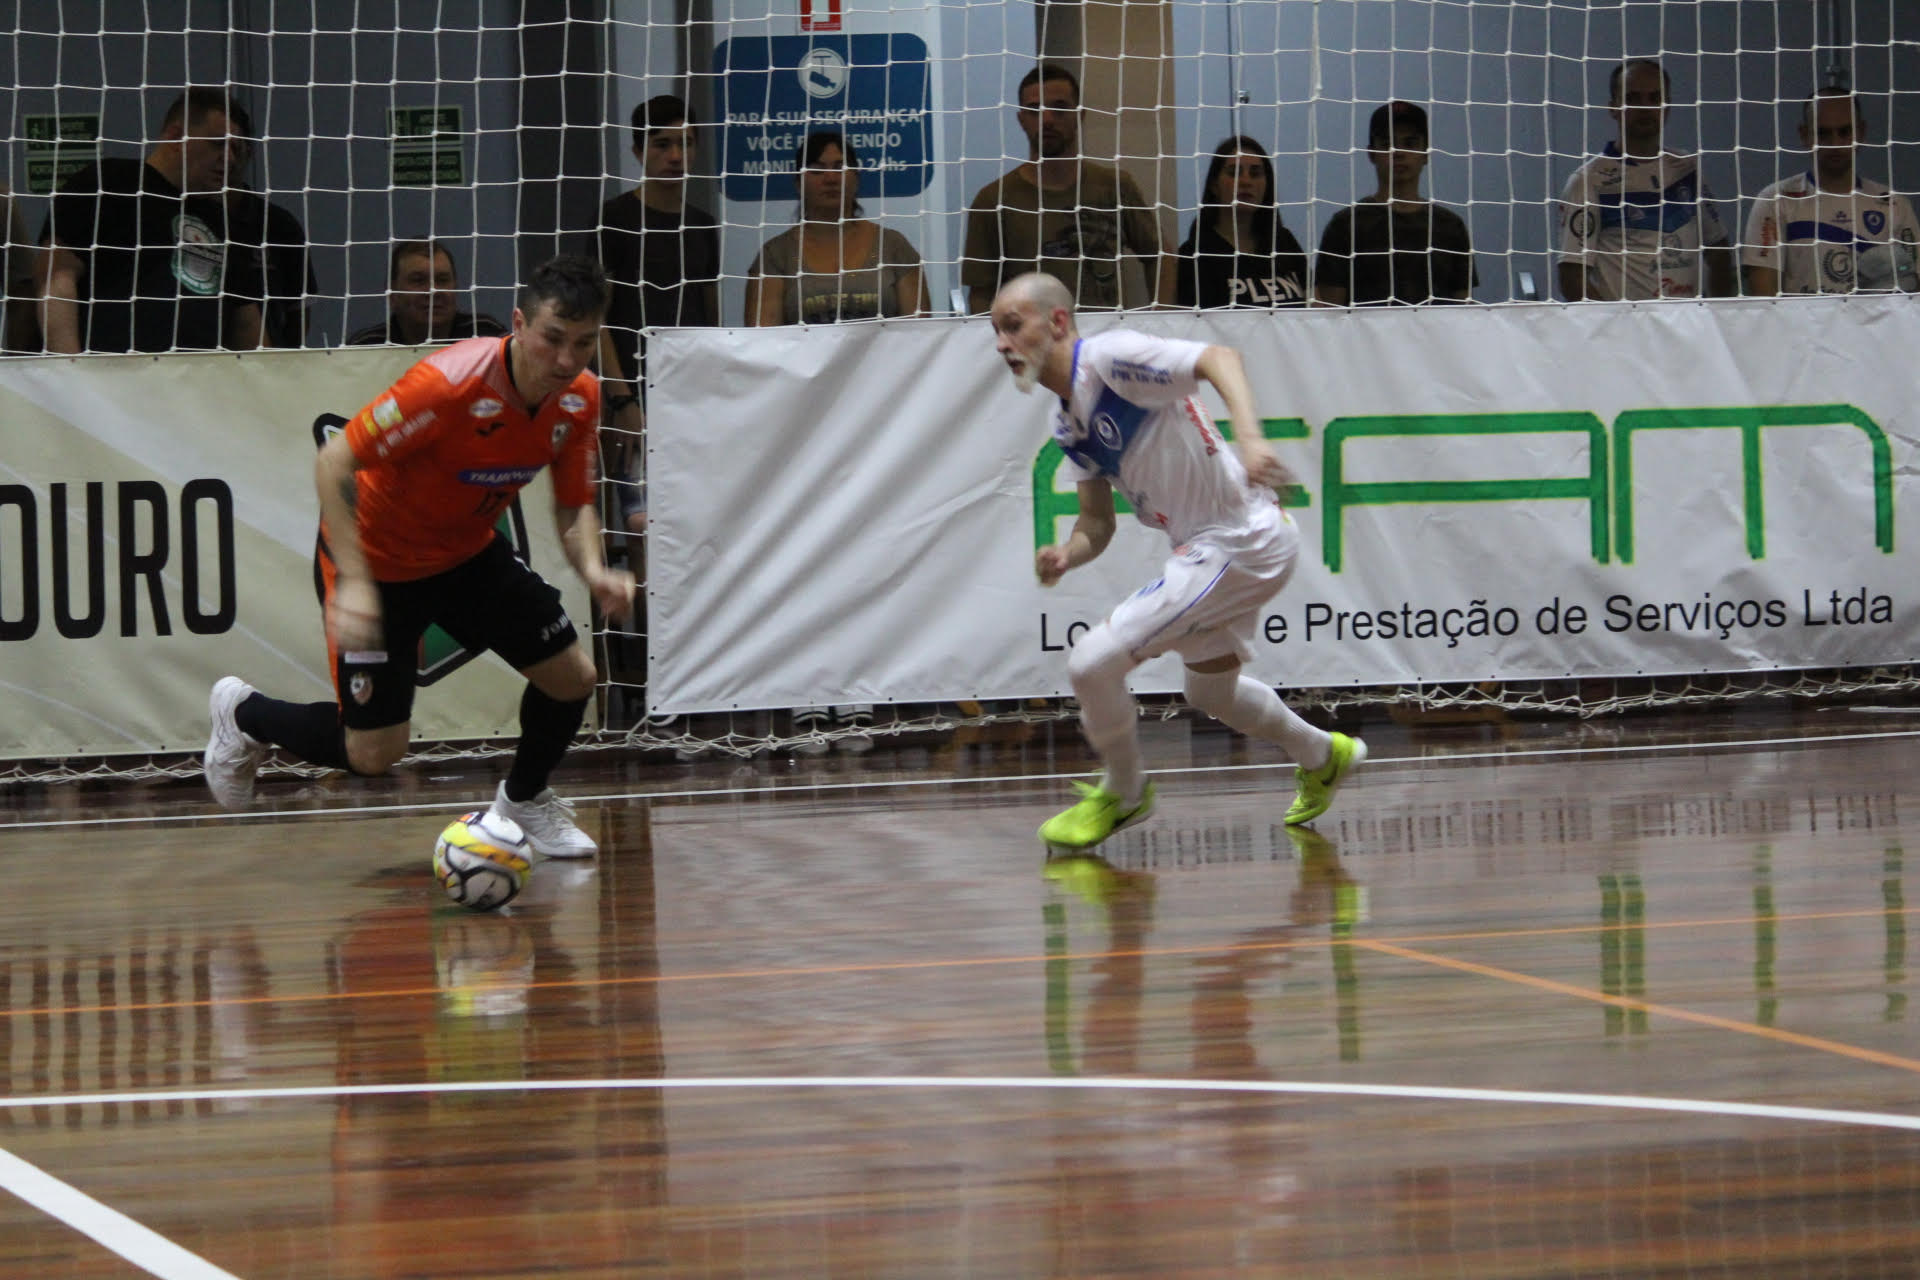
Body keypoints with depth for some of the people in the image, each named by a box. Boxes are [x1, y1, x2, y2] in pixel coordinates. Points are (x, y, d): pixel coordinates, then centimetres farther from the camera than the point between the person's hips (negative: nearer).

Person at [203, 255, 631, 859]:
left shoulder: (579, 398, -13)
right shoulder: (448, 384, -35)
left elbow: (573, 505, 1)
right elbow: (333, 463, -31)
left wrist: (593, 571, -21)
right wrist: (354, 580, -36)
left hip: (470, 553, 6)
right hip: (376, 559, -6)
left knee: (572, 676, -2)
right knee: (373, 753, -4)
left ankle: (524, 799, 30)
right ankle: (243, 714, 26)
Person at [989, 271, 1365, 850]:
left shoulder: (1108, 356, -18)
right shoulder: (1070, 424, 10)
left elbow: (1219, 358, -29)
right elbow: (1098, 523, 14)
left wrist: (1248, 435, -45)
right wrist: (1068, 553, -8)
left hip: (1241, 540, -11)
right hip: (1207, 545, 11)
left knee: (1093, 660, -16)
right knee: (1210, 688, 31)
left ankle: (1124, 792, 9)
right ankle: (1322, 757, 54)